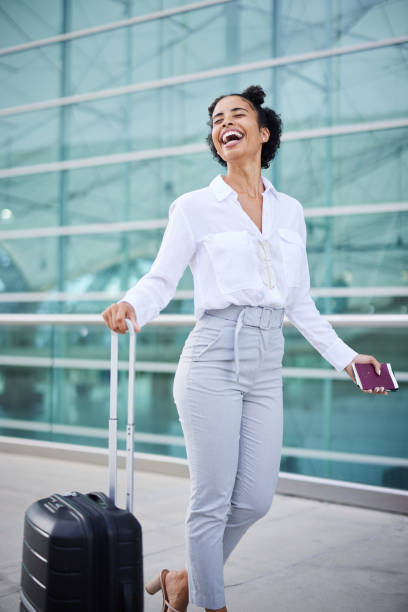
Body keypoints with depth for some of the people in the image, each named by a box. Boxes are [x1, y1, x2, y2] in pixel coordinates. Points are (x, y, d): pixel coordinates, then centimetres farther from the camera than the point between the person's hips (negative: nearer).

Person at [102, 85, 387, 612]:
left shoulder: (290, 211, 14)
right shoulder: (194, 207, 3)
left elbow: (300, 303, 16)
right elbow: (160, 280, -4)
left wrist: (345, 357, 12)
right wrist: (130, 305, -26)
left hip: (266, 366, 4)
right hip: (214, 359, -4)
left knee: (255, 500, 6)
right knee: (212, 501, -2)